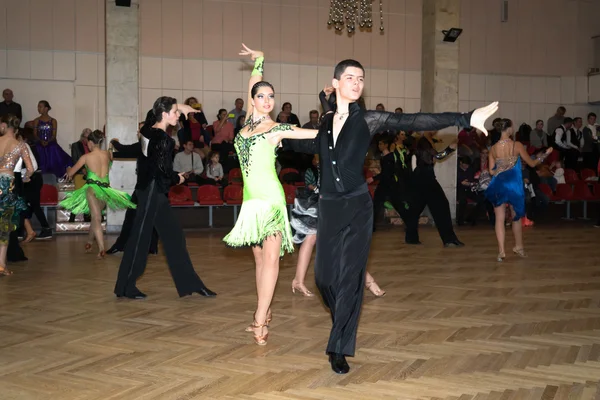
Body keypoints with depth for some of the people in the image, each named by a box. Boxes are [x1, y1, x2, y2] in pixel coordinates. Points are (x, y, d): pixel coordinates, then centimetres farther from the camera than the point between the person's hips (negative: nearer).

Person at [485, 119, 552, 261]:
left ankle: (501, 251, -2)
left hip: (498, 185, 1)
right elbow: (532, 163, 0)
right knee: (516, 217, 17)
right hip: (514, 185, -1)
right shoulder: (517, 145, -8)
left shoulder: (493, 148, -1)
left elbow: (491, 171, 1)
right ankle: (518, 247, 30)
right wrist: (545, 155, 16)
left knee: (499, 219, 4)